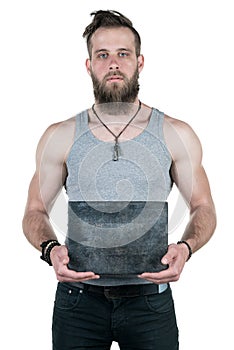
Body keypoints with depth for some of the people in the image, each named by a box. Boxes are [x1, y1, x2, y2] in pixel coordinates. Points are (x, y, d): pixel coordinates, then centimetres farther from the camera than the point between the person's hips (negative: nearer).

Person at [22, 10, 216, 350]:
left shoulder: (177, 135, 0)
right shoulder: (60, 137, 1)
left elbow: (203, 207, 4)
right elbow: (35, 210, 6)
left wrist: (185, 247, -17)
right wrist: (51, 248, -15)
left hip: (150, 298, 0)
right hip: (78, 297, 1)